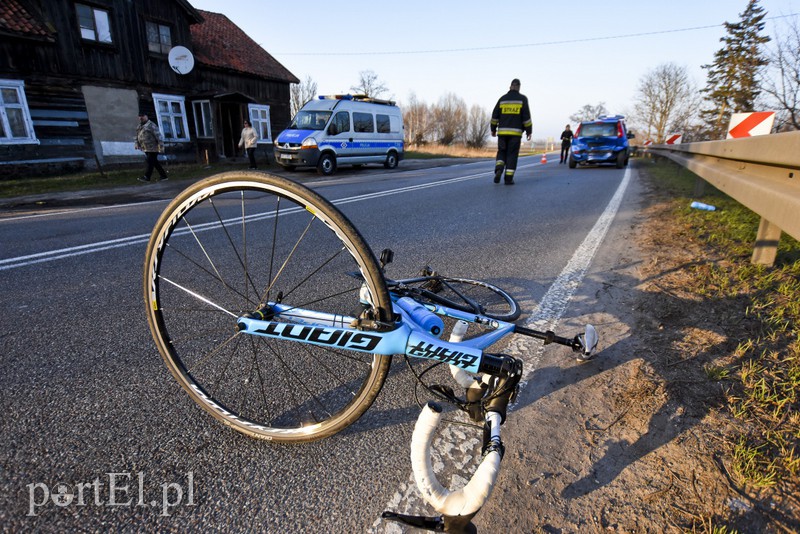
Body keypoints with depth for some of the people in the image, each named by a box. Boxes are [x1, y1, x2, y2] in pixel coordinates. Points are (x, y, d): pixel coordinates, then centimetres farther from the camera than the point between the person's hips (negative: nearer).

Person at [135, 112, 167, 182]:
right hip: (146, 149, 9)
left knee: (150, 162, -9)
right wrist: (137, 144, 18)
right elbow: (137, 136, 26)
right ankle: (163, 175, 15)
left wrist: (161, 145, -20)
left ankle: (147, 177, -8)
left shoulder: (151, 125, -10)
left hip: (153, 148, -9)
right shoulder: (139, 126, 17)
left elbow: (158, 135, -15)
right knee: (155, 162, 10)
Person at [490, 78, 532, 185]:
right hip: (516, 132, -2)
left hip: (502, 131, 2)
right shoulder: (522, 99, 3)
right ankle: (508, 178, -1)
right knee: (512, 154, 2)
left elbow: (495, 115, 7)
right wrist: (529, 131, 3)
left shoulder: (502, 99, 9)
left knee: (501, 152, 13)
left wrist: (493, 129, 17)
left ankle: (499, 169, -13)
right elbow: (526, 116, -2)